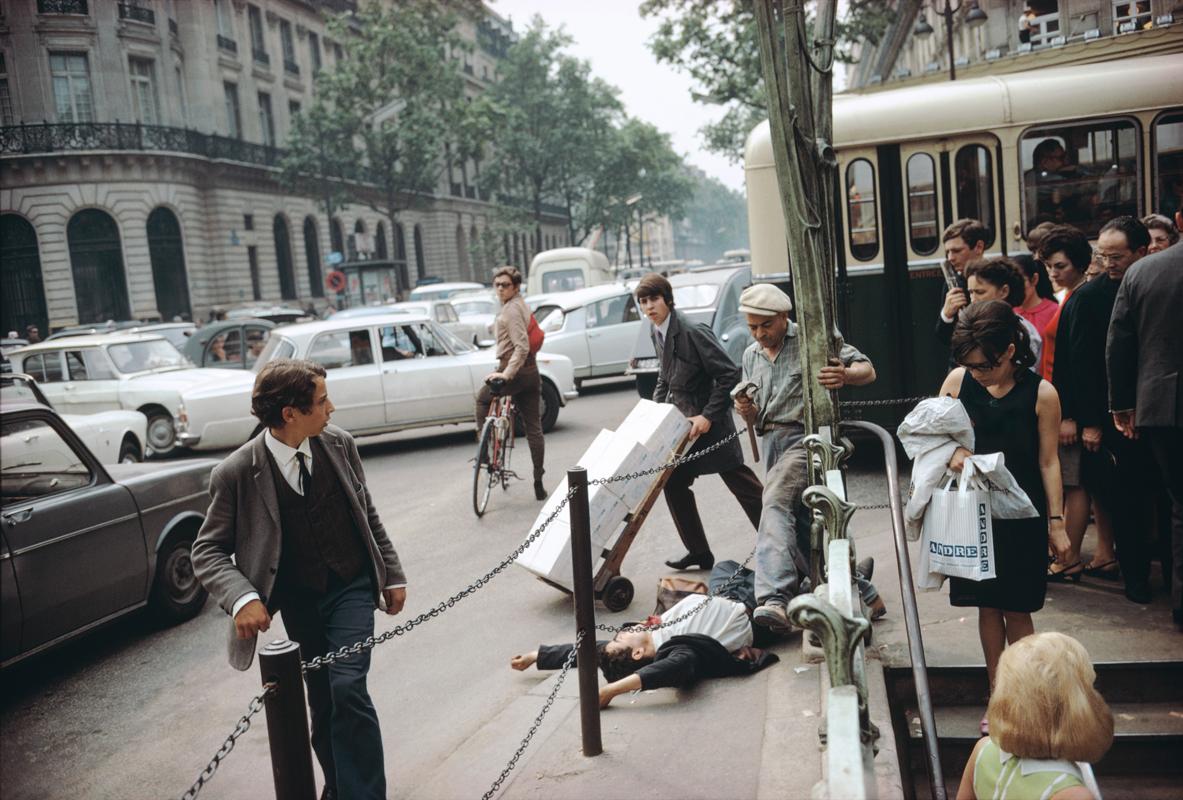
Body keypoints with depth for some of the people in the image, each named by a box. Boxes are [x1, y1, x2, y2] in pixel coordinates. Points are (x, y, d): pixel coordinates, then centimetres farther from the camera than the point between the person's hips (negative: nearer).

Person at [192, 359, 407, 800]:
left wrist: (393, 574, 8)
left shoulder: (338, 443, -7)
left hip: (351, 587, 0)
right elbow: (207, 550, -9)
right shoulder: (237, 472, -16)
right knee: (322, 701, 11)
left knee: (348, 688, -14)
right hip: (298, 601, 0)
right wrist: (241, 598, -26)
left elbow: (368, 513, 5)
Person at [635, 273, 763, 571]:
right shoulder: (657, 334, 6)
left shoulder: (692, 332, -21)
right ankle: (699, 552, 19)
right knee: (674, 485, 8)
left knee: (743, 485, 0)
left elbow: (730, 374, -21)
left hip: (709, 423, -8)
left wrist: (708, 416, -23)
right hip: (682, 424, 8)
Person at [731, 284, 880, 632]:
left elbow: (868, 370, -7)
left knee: (775, 503, -31)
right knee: (799, 535, 12)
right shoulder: (751, 356, 18)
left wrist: (846, 375, -31)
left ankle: (774, 600, -43)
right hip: (773, 443, 8)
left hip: (806, 437, -8)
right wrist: (747, 411, -4)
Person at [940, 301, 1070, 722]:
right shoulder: (957, 381, -6)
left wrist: (1056, 522, -3)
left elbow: (1048, 461, -6)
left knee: (1017, 609, 7)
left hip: (1022, 517, -2)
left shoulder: (1041, 394, -13)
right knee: (987, 606, 11)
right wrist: (951, 453, -17)